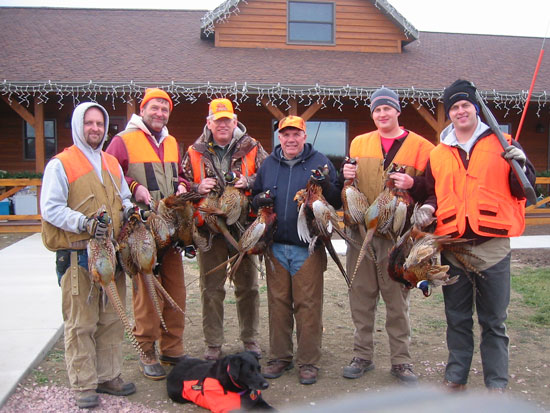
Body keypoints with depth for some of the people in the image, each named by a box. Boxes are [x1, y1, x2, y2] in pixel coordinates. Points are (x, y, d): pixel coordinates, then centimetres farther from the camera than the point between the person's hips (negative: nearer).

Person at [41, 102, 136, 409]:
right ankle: (84, 386, 10)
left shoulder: (113, 163, 18)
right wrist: (84, 223, -21)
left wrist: (129, 211, 3)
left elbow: (124, 199, 25)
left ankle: (109, 376, 24)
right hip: (78, 257, -6)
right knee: (81, 323, -1)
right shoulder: (61, 164, -2)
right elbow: (50, 208, -9)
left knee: (112, 320, 11)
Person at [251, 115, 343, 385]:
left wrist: (325, 185, -19)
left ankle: (308, 362, 13)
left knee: (308, 305, 1)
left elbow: (337, 201, 1)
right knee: (278, 303, 11)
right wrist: (259, 201, -4)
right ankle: (280, 357, 24)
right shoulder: (268, 164, 13)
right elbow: (254, 197, 20)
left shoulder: (320, 163, 4)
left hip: (308, 247, -3)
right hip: (275, 246, 3)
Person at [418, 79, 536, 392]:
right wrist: (429, 207, -1)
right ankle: (456, 376, 26)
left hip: (493, 245, -2)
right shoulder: (438, 154, 12)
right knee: (457, 318, 13)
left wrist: (521, 165, -13)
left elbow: (522, 191, 5)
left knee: (494, 321, 6)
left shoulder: (502, 144, 6)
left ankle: (497, 384, 18)